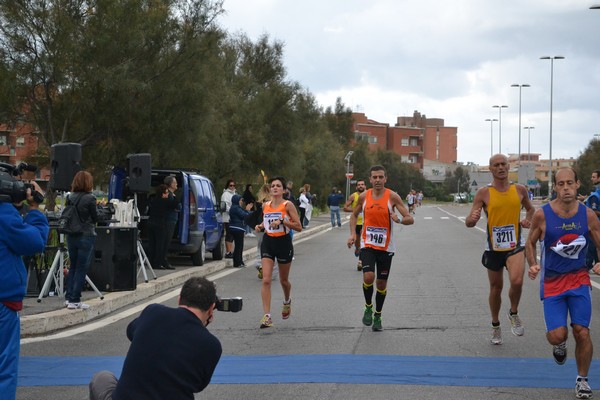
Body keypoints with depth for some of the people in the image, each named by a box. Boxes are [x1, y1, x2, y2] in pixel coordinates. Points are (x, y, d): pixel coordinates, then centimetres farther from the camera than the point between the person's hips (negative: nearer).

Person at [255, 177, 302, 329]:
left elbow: (299, 227, -11)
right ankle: (267, 316, -13)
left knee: (284, 280, 14)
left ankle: (287, 301, 47)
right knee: (266, 280, -12)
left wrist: (282, 221, -22)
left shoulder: (288, 205, -7)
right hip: (268, 242, 3)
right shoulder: (265, 205, 6)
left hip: (284, 242, -3)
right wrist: (260, 226, 3)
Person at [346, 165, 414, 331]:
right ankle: (368, 307, 6)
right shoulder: (364, 196, -2)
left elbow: (410, 219, -12)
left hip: (385, 247, 0)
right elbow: (354, 215, 16)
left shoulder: (392, 196, -9)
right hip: (367, 244, 0)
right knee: (368, 277, -20)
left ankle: (378, 316, 28)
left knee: (382, 283, 8)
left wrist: (399, 220, -34)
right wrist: (353, 234, 0)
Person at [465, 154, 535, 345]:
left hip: (515, 245, 0)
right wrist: (472, 219, -33)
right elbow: (469, 223, -9)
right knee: (496, 287, 13)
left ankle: (514, 313, 5)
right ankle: (495, 326, 34)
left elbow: (530, 208, 20)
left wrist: (527, 220, -1)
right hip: (493, 247, 0)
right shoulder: (484, 193, -6)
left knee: (517, 281, -24)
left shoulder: (520, 190, 0)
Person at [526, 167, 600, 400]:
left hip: (579, 279, 1)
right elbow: (530, 242, 5)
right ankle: (560, 346, 29)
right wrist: (533, 265, -13)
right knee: (557, 335, -11)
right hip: (551, 282, -1)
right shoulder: (542, 215, -10)